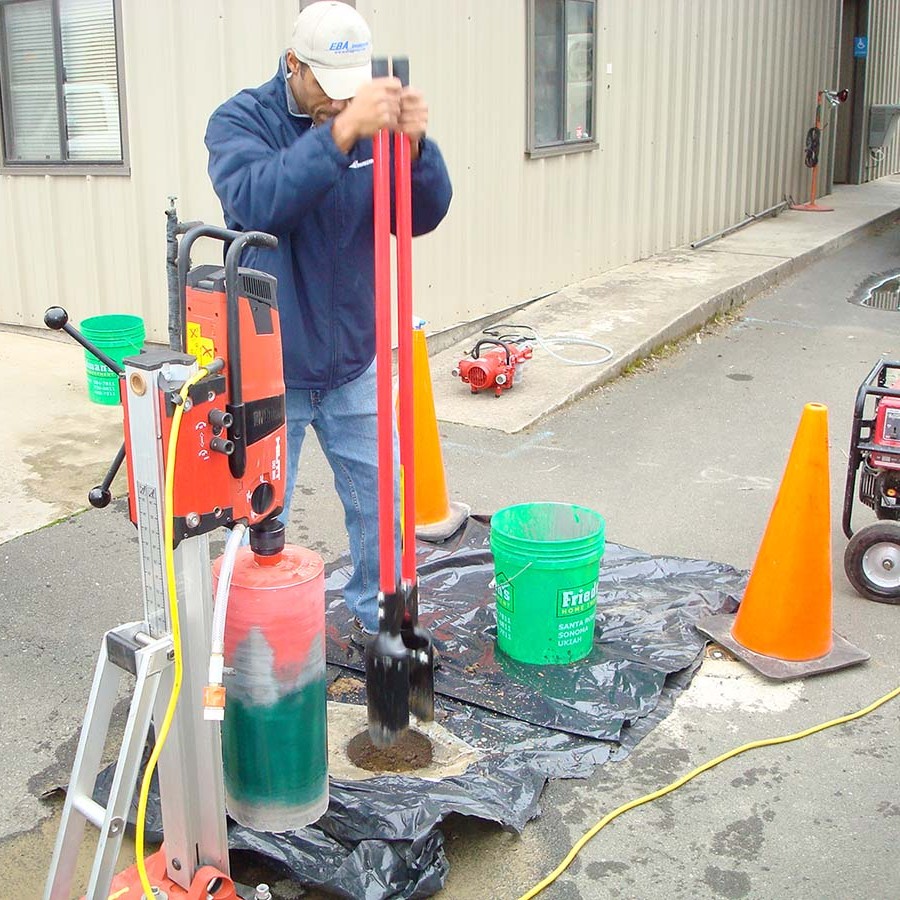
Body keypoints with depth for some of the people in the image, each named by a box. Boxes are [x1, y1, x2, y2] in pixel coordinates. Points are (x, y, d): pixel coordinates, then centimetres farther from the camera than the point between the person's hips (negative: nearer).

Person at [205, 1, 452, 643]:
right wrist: (341, 131, -43)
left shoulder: (371, 124, 0)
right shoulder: (240, 121, -12)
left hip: (353, 366, 4)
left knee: (378, 502, 14)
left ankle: (375, 618, 34)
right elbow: (257, 200, -32)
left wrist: (415, 145, -30)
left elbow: (424, 215, -10)